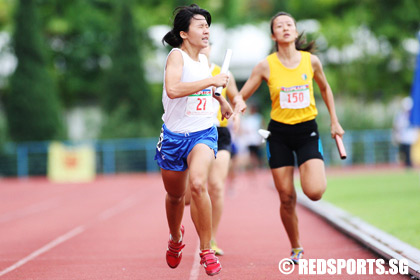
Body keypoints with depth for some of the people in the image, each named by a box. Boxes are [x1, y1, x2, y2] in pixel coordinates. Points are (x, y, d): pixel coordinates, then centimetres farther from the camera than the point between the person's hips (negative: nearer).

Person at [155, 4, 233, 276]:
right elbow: (173, 89, -35)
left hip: (203, 134, 2)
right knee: (175, 195, 16)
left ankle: (207, 251, -16)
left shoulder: (204, 59, 6)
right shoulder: (177, 56, -14)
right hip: (174, 135, -2)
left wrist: (220, 98, 26)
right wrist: (211, 80, -30)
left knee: (198, 183, -26)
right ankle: (176, 238, 49)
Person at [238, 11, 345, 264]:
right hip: (279, 133, 0)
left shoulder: (311, 61, -2)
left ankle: (316, 173, 20)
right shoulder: (266, 66, -5)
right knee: (287, 198, -1)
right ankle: (296, 248, 18)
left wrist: (335, 121, 16)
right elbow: (240, 97, 0)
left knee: (314, 192, -17)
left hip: (307, 131, 0)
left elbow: (325, 89, 17)